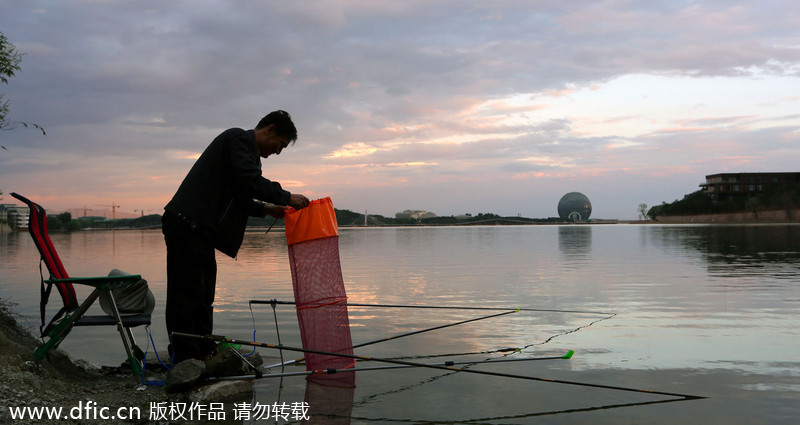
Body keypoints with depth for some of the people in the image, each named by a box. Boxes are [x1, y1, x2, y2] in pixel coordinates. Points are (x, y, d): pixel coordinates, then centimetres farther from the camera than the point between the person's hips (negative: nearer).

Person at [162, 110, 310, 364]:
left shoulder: (244, 146, 24)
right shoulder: (239, 139, -8)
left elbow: (235, 198, 27)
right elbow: (251, 181, -22)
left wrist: (265, 209, 17)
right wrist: (286, 198, -12)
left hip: (198, 229, 11)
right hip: (187, 225, -11)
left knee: (203, 295, 13)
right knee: (186, 294, -6)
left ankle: (203, 356, 20)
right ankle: (185, 362, -2)